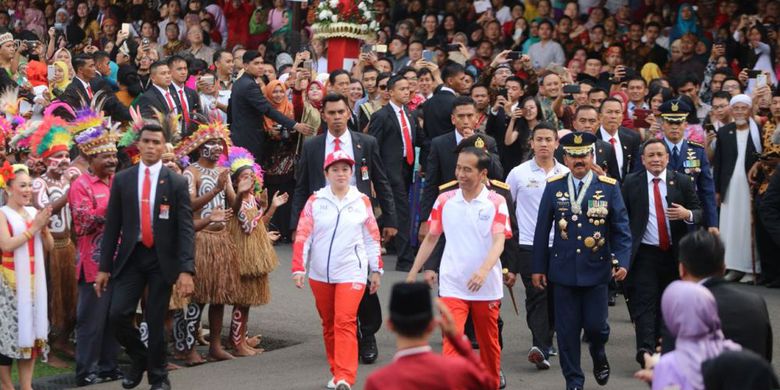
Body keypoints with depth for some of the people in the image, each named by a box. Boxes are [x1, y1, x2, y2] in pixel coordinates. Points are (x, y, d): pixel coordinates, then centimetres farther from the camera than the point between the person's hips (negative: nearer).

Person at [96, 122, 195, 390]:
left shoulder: (177, 183, -2)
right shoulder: (122, 180, 4)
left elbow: (186, 228, -6)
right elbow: (112, 225, 6)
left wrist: (186, 270, -15)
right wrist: (104, 267, 2)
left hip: (162, 258, -2)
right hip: (131, 256, 2)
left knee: (156, 321, 3)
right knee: (117, 315, -9)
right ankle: (139, 358, 18)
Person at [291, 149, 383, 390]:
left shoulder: (362, 202, 3)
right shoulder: (315, 201, 1)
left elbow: (372, 237, 8)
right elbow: (302, 236, 0)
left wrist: (376, 270, 9)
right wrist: (298, 269, -6)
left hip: (351, 273, -2)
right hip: (320, 274, 2)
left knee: (345, 322, -13)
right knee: (328, 324, 12)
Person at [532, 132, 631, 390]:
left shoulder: (609, 187, -2)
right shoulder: (553, 187, 1)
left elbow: (621, 229, -1)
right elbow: (542, 230, 5)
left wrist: (622, 261, -13)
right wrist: (538, 268, 4)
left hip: (596, 270, -1)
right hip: (563, 270, 1)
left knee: (595, 325, 2)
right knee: (567, 330, 3)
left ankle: (599, 356, 35)